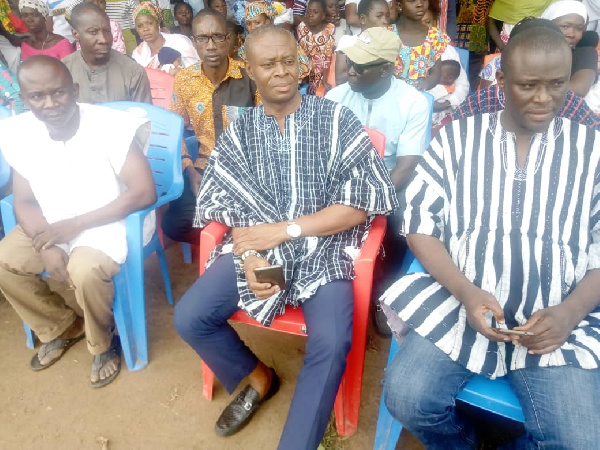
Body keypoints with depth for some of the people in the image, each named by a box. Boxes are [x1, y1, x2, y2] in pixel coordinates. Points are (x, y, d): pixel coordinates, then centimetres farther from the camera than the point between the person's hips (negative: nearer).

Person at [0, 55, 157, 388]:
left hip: (110, 221, -6)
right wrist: (47, 246, -19)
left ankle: (103, 344, 1)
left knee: (85, 271, -31)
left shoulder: (112, 126, -22)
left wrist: (76, 224, -22)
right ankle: (62, 328, 17)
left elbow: (145, 193, -24)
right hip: (51, 224, 6)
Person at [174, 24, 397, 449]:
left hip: (324, 251, -3)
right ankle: (257, 377, 19)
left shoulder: (336, 120, -4)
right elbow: (232, 205, 4)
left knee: (331, 344, -27)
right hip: (257, 247, 4)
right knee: (190, 317, -9)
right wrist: (249, 256, -17)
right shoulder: (240, 131, 7)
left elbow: (362, 205, -10)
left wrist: (284, 229, -15)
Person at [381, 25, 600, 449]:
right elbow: (421, 226, 0)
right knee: (406, 398, -18)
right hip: (460, 304, 0)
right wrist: (465, 292, -14)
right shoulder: (457, 138, 4)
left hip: (557, 322, 1)